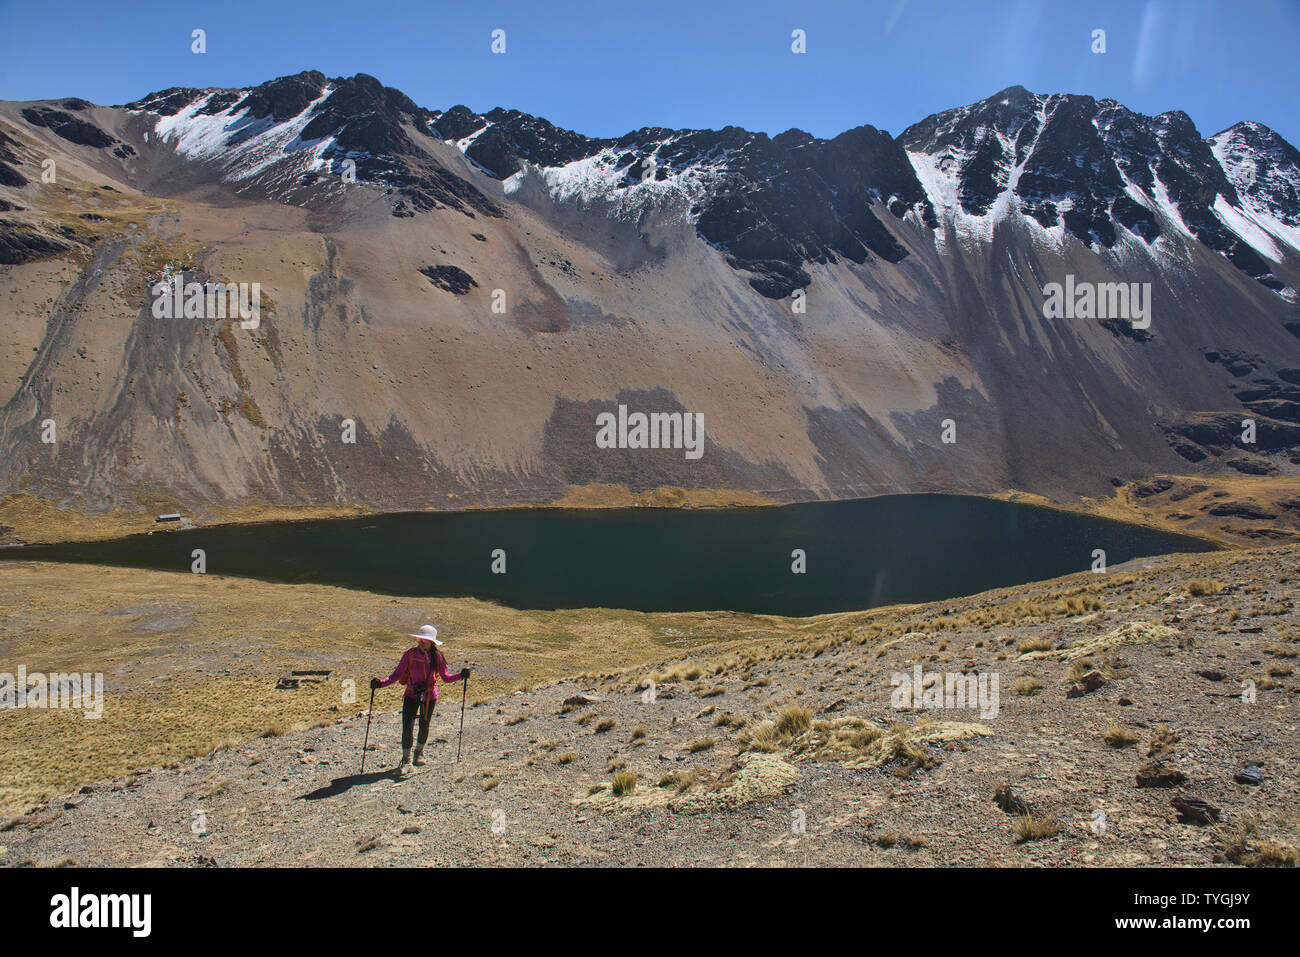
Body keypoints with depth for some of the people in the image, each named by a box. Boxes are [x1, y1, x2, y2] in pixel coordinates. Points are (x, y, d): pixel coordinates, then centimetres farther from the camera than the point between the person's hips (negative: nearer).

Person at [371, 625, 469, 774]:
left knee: (424, 726, 14)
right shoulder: (410, 654, -12)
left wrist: (460, 676, -18)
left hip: (430, 696, 1)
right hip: (412, 695, -1)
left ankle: (419, 752, 41)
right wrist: (381, 683, -22)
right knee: (407, 727, -11)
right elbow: (397, 674, -8)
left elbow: (446, 676, -1)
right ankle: (406, 760, 5)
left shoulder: (437, 656, -8)